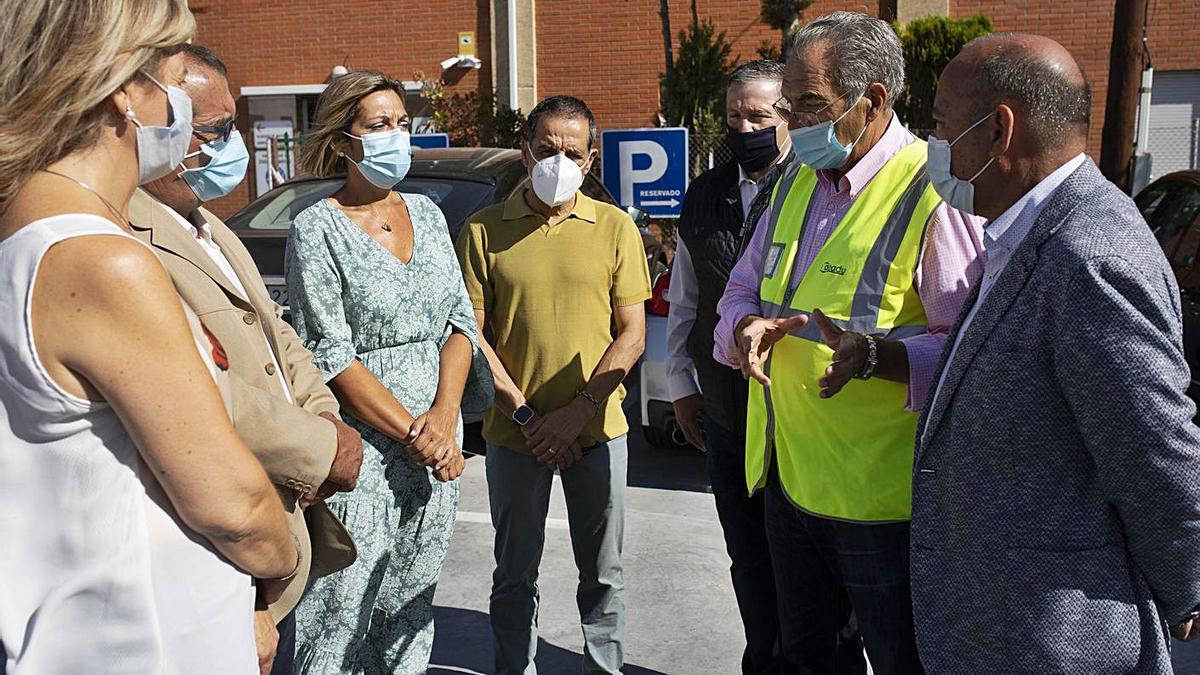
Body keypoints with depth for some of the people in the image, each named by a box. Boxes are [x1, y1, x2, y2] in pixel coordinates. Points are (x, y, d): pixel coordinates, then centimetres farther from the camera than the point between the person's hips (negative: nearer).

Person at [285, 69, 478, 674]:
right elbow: (331, 355, -12)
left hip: (439, 442, 5)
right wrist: (412, 433, -13)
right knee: (343, 618, 2)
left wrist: (444, 415, -7)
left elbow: (460, 321, 8)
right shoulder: (318, 228, -7)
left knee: (412, 605, 16)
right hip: (362, 447, -5)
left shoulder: (427, 212, 10)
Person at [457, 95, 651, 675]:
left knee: (602, 572, 13)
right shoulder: (485, 230, -1)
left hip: (597, 430, 1)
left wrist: (578, 411, -12)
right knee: (515, 574, 13)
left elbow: (632, 333, -1)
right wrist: (525, 414, -10)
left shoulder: (615, 228, 1)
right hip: (514, 432, 0)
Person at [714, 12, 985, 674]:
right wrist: (747, 325, -7)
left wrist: (875, 355, -37)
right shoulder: (797, 182, 9)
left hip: (884, 500, -7)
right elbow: (742, 289, 15)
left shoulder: (935, 192, -17)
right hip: (790, 482, 7)